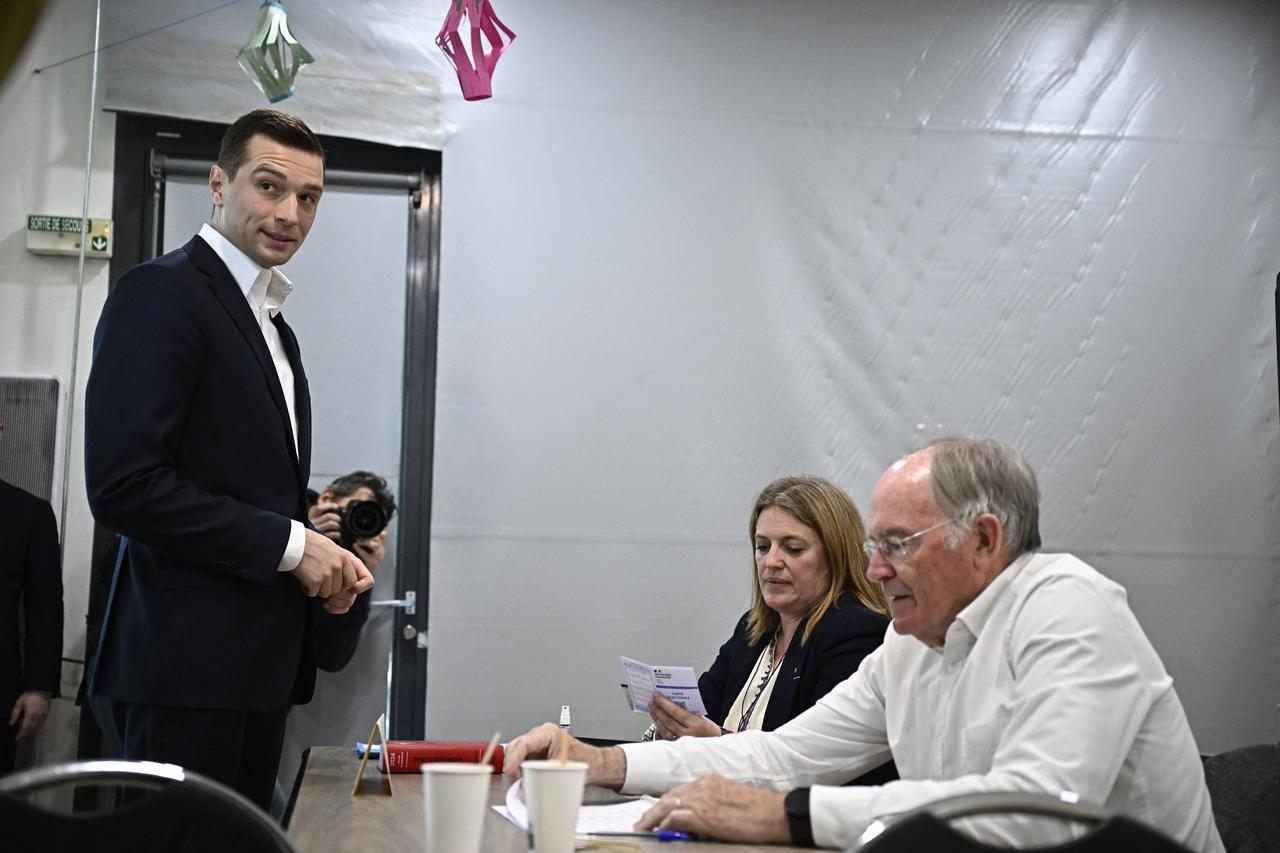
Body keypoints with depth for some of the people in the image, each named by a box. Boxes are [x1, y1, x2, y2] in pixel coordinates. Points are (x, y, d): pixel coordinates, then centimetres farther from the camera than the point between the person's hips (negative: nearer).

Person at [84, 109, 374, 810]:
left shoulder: (271, 323, 20)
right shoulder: (161, 294, -10)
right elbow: (124, 485, -20)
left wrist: (324, 562, 5)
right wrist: (290, 544, -15)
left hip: (259, 663, 9)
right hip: (188, 663, -9)